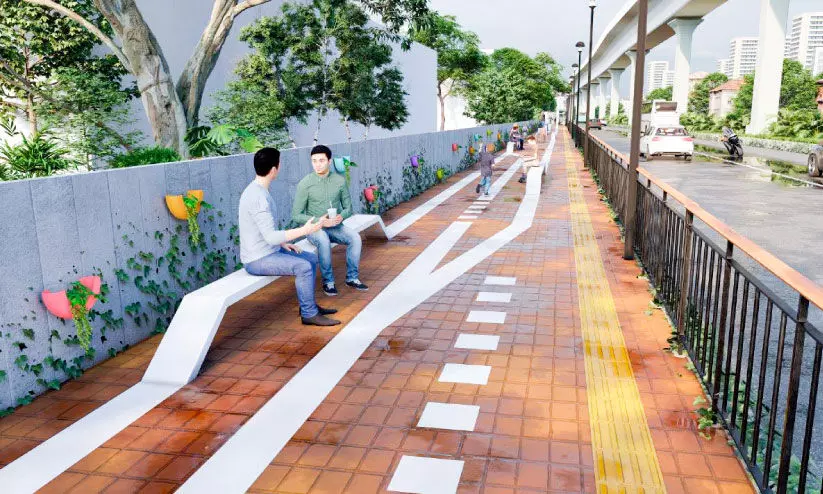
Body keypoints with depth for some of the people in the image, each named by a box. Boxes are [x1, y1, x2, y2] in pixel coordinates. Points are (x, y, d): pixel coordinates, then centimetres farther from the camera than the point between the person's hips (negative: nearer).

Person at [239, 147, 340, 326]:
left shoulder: (258, 190, 8)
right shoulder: (258, 197, -25)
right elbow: (270, 237, -29)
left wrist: (283, 243, 8)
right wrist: (304, 230, -26)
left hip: (269, 251, 10)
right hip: (257, 260, -10)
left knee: (311, 259, 11)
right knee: (303, 267, -23)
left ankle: (308, 305, 20)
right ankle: (309, 314, -9)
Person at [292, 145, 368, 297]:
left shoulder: (340, 180, 0)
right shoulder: (305, 184, -10)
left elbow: (348, 207, 8)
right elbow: (296, 215, -9)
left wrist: (341, 216, -16)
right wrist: (320, 221, -22)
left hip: (335, 226, 3)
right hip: (314, 227, -3)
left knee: (355, 238, -25)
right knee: (324, 241, -36)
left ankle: (352, 278, -9)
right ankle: (328, 281, -18)